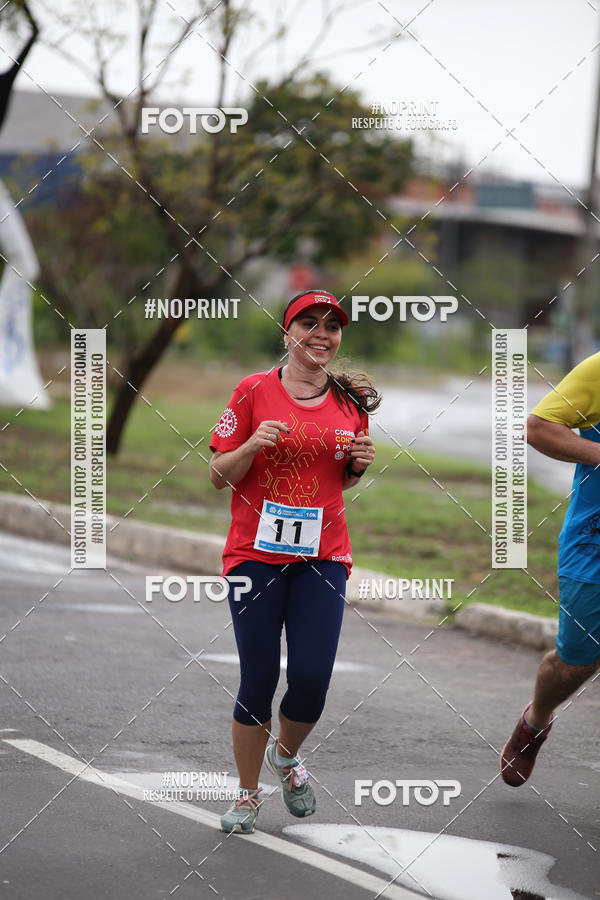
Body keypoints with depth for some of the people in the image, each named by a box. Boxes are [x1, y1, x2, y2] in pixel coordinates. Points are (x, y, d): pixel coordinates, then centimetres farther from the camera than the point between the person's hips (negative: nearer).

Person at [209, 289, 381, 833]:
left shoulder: (350, 403, 7)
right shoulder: (255, 392, -3)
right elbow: (219, 476, 0)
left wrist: (359, 465, -1)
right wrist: (253, 445, -18)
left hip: (322, 556, 2)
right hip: (256, 554, -2)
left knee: (312, 680, -7)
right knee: (258, 681, -1)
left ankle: (286, 756, 25)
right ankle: (248, 794, 18)